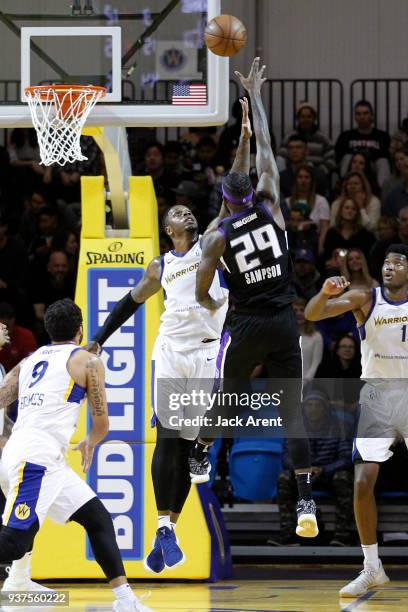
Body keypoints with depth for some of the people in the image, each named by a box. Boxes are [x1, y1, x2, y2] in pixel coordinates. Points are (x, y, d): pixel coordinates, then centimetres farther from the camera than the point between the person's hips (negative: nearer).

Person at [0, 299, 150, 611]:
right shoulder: (88, 361, 4)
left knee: (98, 518, 15)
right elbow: (102, 423, 7)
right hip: (36, 456, -8)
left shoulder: (29, 361, 22)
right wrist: (89, 444, 27)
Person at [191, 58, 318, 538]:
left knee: (223, 395, 23)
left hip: (246, 327, -1)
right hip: (285, 323, 1)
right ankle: (306, 502, -15)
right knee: (292, 412, -4)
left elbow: (201, 290, 1)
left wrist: (206, 302, 26)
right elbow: (265, 147, 7)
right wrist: (255, 96, 15)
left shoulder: (217, 236, -5)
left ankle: (199, 458, 45)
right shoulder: (270, 209, -1)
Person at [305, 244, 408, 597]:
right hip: (375, 395, 1)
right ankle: (372, 569, 5)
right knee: (363, 484, -7)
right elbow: (312, 315, -16)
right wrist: (325, 293, -37)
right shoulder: (365, 299, -5)